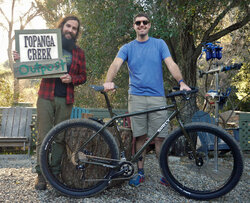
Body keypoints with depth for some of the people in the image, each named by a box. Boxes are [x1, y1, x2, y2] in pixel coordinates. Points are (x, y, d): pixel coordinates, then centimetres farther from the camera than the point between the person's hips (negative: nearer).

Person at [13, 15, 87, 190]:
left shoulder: (79, 52, 13)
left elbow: (83, 76, 12)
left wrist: (71, 79, -9)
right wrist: (21, 59, -7)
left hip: (65, 100, 1)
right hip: (46, 97, -1)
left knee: (59, 137, 5)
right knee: (43, 137, -2)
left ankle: (55, 172, 16)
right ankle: (41, 174, 7)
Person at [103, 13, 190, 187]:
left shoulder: (159, 44, 11)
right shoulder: (127, 48, 11)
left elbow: (171, 64, 0)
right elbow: (116, 64, -6)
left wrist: (181, 82, -18)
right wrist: (108, 81, -27)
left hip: (157, 96, 0)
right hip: (136, 97, 1)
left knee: (160, 137, -1)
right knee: (141, 137, 4)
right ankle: (140, 173, 16)